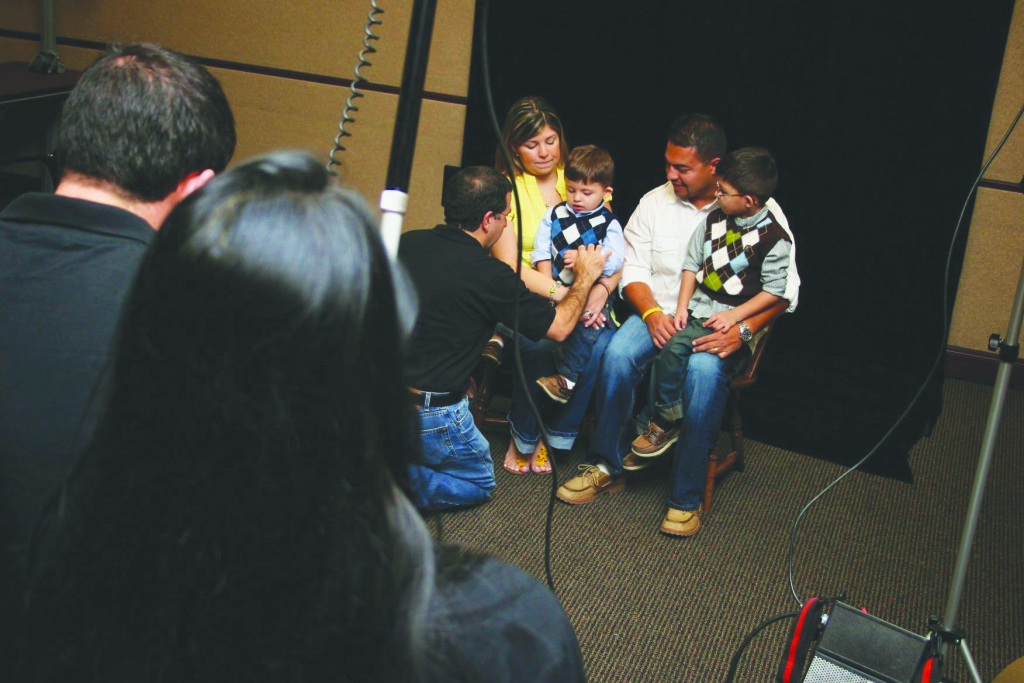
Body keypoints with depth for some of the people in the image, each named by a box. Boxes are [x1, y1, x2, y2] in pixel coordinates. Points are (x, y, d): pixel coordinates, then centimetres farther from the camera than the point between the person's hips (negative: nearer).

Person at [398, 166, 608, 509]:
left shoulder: (407, 243, -1)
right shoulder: (490, 276, -17)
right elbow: (559, 327, -3)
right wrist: (585, 277, 15)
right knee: (479, 481, 19)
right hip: (426, 416, -5)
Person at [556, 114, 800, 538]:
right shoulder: (654, 202, 9)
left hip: (723, 324, -3)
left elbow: (784, 289, -5)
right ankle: (607, 466, -10)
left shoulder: (760, 210, -2)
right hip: (660, 311, 3)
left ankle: (685, 497, -22)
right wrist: (652, 313, -13)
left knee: (704, 370, -36)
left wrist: (742, 330, -20)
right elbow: (633, 269, 7)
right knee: (617, 354, -29)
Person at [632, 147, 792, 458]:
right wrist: (682, 306, 2)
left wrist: (734, 315, -15)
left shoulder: (774, 238, -10)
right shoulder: (715, 219, 7)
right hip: (698, 305, 6)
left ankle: (666, 422, -7)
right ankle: (654, 423, -2)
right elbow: (692, 264, 11)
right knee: (661, 350, -14)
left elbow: (774, 291, -8)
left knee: (674, 347, -24)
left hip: (732, 317, -6)